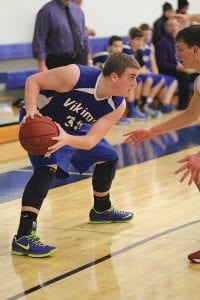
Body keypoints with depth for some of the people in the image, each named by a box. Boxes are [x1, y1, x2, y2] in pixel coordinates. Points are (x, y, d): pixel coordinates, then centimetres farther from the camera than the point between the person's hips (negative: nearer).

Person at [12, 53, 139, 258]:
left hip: (72, 130, 7)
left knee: (109, 157, 16)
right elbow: (33, 81, -24)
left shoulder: (118, 106, -17)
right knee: (48, 167, -31)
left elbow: (91, 140, -24)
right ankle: (23, 236, -36)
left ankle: (101, 210, 43)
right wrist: (31, 111, -39)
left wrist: (67, 139, -44)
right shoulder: (76, 76, -34)